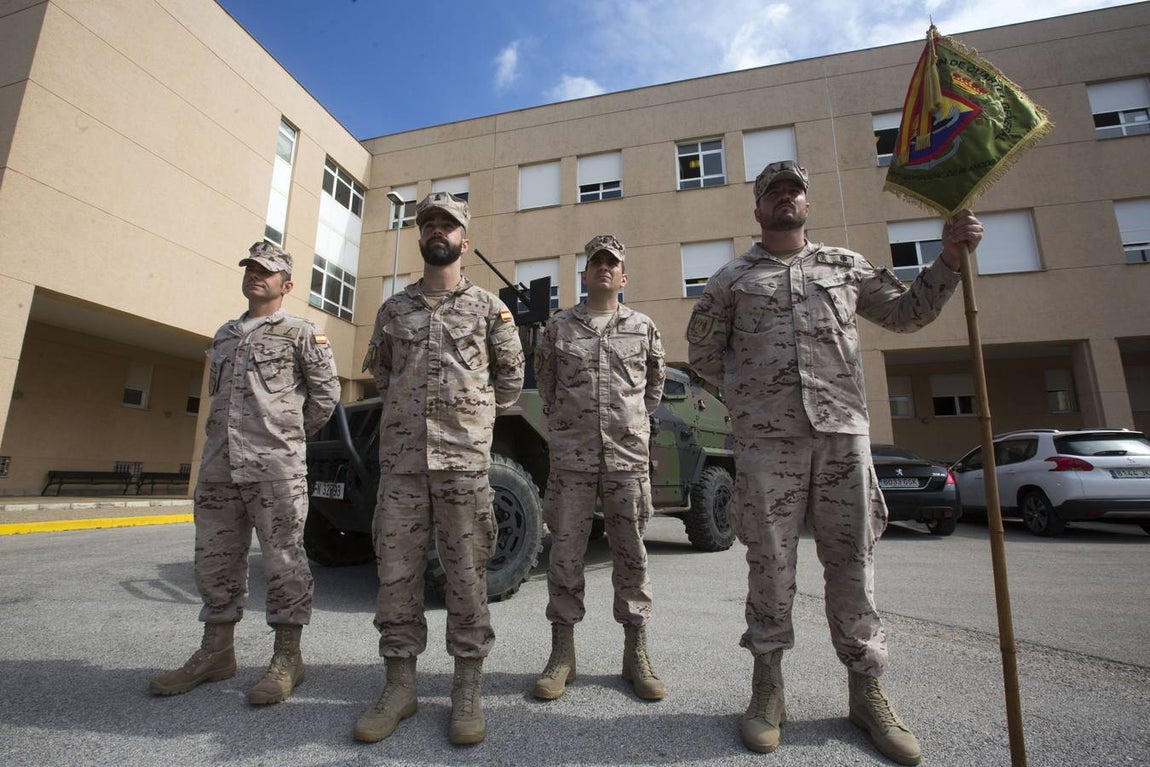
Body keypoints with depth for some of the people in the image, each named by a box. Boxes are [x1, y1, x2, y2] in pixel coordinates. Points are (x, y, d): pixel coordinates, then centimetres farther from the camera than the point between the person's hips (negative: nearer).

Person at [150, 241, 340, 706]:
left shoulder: (299, 333, 2)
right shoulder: (224, 335, 20)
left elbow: (326, 392, 2)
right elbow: (216, 393, 28)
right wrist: (231, 435, 18)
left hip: (276, 468, -6)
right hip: (219, 465, 7)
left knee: (283, 560, -2)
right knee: (215, 561, 13)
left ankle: (287, 659, 9)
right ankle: (217, 653, 27)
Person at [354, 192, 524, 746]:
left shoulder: (488, 307, 7)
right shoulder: (393, 309, 14)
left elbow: (511, 375, 13)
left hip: (464, 458, -2)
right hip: (400, 456, 3)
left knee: (467, 573, 3)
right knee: (396, 570, 7)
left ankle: (467, 689, 16)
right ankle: (400, 684, 22)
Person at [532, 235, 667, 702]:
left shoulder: (643, 328, 9)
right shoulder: (558, 327, 8)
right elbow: (545, 383, 17)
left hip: (629, 457, 1)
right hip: (570, 457, 0)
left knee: (631, 554, 7)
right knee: (565, 553, 4)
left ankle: (636, 654, 21)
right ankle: (562, 654, 18)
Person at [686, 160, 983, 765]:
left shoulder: (845, 265, 18)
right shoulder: (732, 278, 12)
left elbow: (907, 312, 22)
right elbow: (702, 352, 16)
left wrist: (949, 257, 12)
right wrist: (749, 387, 9)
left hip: (843, 430, 2)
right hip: (766, 438, -2)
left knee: (853, 561, 6)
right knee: (770, 562, 3)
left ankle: (866, 691, 22)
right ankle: (768, 687, 18)